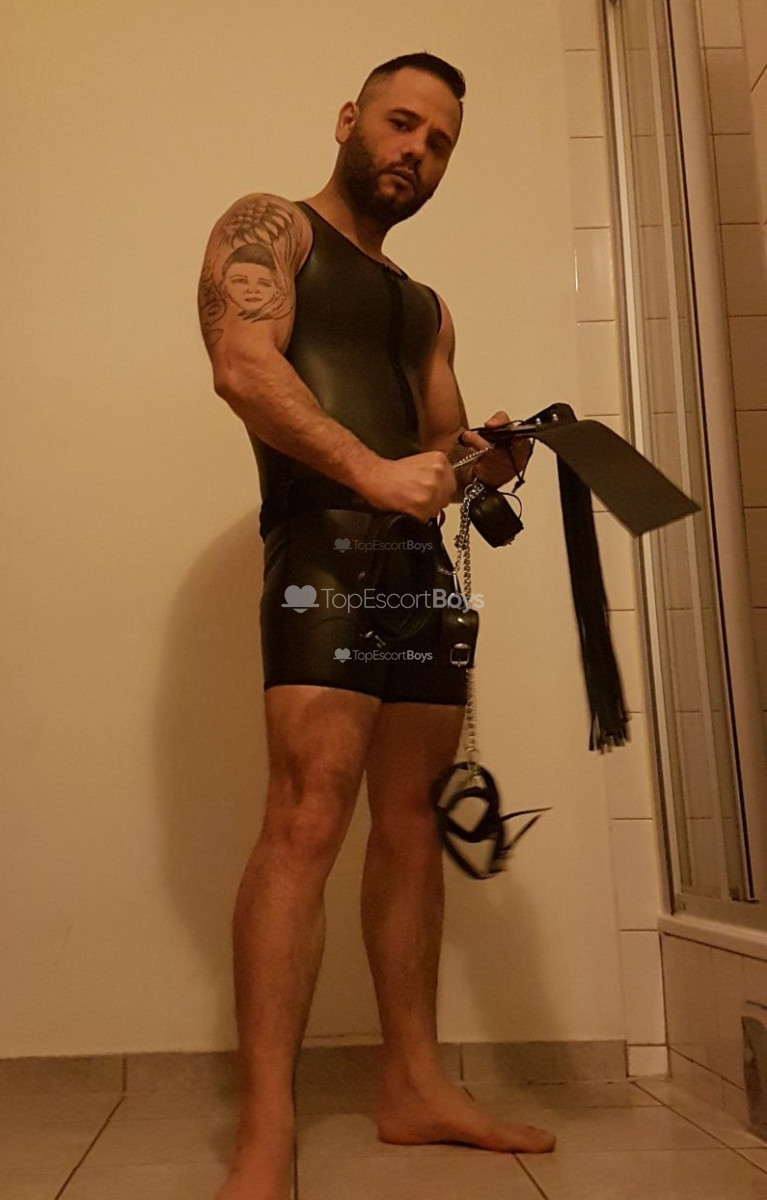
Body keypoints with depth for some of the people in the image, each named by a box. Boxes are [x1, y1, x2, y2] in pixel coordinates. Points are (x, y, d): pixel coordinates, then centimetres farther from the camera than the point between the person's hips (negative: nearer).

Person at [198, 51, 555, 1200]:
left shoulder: (427, 307, 28)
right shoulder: (270, 227, 9)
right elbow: (244, 366, -9)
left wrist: (481, 457, 0)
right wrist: (372, 471, -21)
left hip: (422, 558, 7)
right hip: (324, 544, -7)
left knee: (413, 820, 6)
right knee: (308, 815, -18)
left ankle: (416, 1085, 16)